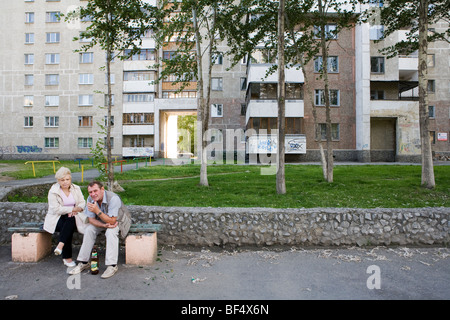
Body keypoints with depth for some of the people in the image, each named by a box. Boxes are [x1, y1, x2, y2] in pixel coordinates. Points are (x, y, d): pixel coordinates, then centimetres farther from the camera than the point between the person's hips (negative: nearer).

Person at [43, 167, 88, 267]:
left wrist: (78, 209, -19)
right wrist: (72, 208, -17)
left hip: (72, 217, 3)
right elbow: (55, 209, -14)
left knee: (71, 221, -34)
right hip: (57, 218, -2)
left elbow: (82, 203, 3)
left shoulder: (76, 189, 7)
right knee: (69, 228, -31)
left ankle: (60, 245, -35)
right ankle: (67, 257, -26)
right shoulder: (53, 191, -5)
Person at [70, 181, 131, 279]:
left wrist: (97, 211, -42)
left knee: (111, 231, -33)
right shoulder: (90, 199, -14)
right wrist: (104, 225, -28)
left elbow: (112, 221, -34)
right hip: (103, 221, 6)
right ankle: (83, 262, -1)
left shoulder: (113, 198, -34)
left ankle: (112, 266, -26)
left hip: (119, 221, -6)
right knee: (89, 229, -15)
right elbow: (91, 220, -9)